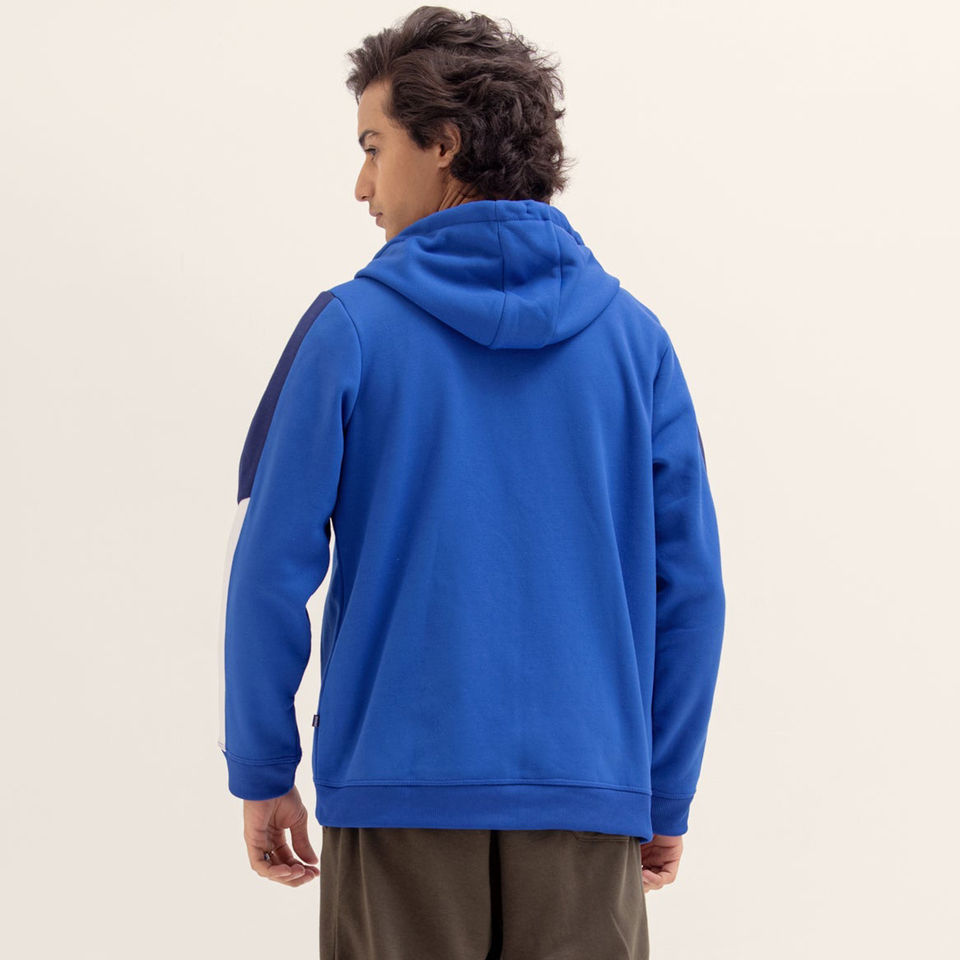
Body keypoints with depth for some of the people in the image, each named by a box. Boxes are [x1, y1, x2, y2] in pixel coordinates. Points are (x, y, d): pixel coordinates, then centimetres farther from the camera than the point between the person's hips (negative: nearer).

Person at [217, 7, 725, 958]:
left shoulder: (350, 328, -3)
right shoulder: (632, 335, 5)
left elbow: (272, 568, -5)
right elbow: (690, 585, 4)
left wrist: (261, 773, 6)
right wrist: (666, 797, 12)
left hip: (397, 788, -2)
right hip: (589, 799, 2)